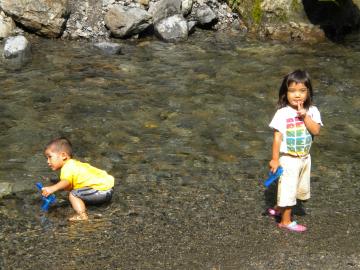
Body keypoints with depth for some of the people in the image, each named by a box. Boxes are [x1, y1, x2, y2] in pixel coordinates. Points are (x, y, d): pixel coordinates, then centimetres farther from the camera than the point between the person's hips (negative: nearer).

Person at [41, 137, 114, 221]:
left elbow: (66, 182, -35)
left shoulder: (67, 167, -13)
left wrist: (52, 188, -49)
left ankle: (82, 215, -28)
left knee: (73, 194, -17)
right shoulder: (74, 164, 20)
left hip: (102, 190, -11)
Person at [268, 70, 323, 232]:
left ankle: (278, 208, 41)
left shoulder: (312, 111, -6)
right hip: (288, 159, -5)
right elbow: (277, 137, -15)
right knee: (288, 188, 4)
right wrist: (275, 159, -15)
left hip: (305, 158, 5)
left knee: (299, 188, 20)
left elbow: (316, 131, -18)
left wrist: (304, 116, -26)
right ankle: (286, 221, 20)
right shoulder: (282, 113, -17)